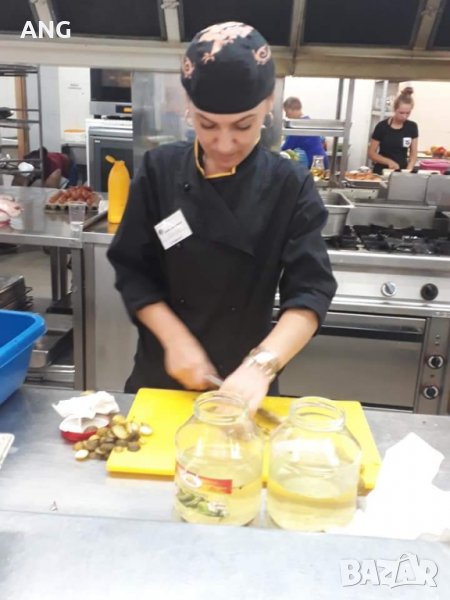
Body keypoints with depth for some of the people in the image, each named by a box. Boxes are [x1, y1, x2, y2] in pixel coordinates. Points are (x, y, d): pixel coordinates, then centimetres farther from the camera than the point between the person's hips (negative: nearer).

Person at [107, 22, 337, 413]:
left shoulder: (291, 187, -13)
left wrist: (261, 366, -31)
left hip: (245, 379, -1)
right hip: (162, 371, 2)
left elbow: (311, 291, -18)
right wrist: (176, 338, -18)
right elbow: (132, 270, -6)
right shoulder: (160, 171, -9)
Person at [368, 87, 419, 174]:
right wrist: (389, 161, -19)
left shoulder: (412, 127, 2)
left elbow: (413, 154, 6)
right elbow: (371, 153, -5)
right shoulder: (382, 126, -7)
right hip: (382, 171, -2)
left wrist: (408, 170, -11)